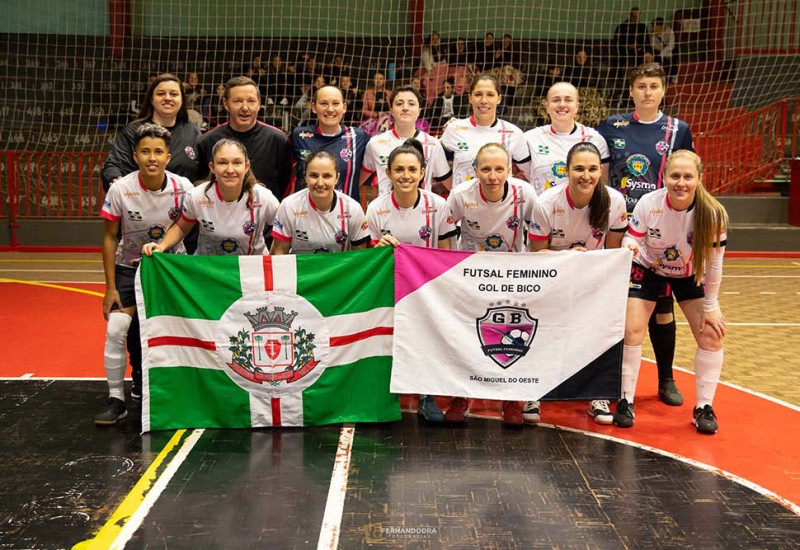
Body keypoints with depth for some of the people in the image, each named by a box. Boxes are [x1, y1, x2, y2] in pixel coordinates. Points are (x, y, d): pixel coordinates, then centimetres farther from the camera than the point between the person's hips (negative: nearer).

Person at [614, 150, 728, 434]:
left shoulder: (712, 213, -28)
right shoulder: (648, 204, -29)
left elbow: (714, 264, -18)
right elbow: (632, 239, -16)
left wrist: (710, 307, -11)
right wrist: (630, 246, -41)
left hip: (690, 276, 1)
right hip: (648, 271, 0)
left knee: (712, 335, -8)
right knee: (631, 331, -12)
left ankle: (704, 407, 9)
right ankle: (626, 401, 6)